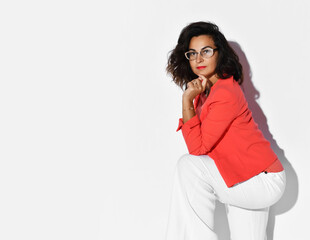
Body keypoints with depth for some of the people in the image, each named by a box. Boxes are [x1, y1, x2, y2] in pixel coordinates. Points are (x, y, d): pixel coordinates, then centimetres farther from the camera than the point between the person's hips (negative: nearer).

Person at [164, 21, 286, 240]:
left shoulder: (226, 93, -23)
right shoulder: (205, 91, 7)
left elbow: (197, 148, -24)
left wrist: (187, 101, -25)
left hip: (264, 181, -10)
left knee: (188, 165, -19)